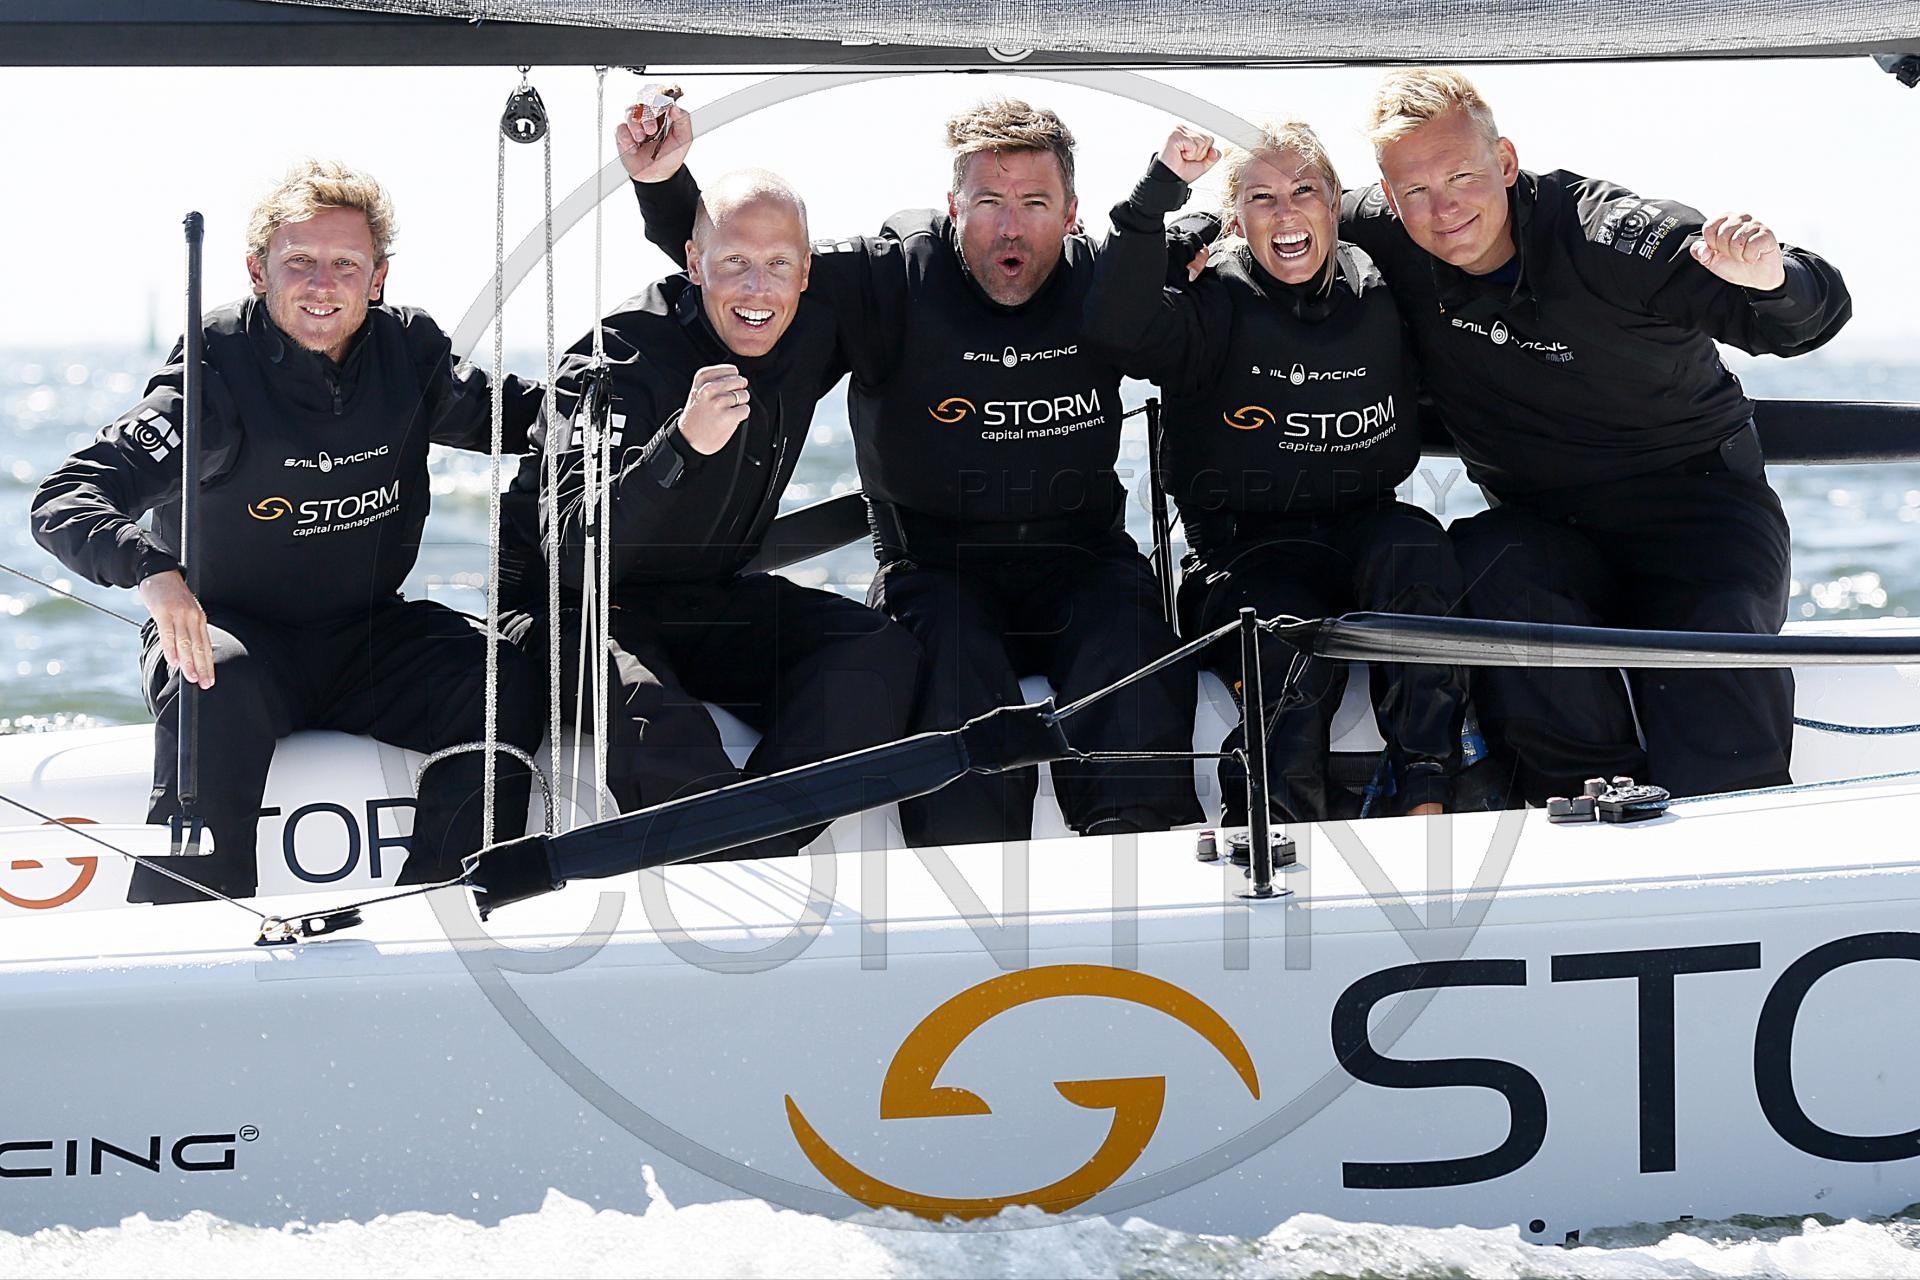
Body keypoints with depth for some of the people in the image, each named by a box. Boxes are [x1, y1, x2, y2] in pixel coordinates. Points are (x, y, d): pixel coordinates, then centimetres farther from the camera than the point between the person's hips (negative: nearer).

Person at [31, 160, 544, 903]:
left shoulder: (407, 349, -1)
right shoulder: (217, 374, -16)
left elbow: (512, 417, 18)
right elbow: (64, 500, -24)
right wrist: (151, 573, -46)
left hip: (367, 635, 5)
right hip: (230, 628, -4)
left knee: (502, 687, -21)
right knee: (218, 703, -37)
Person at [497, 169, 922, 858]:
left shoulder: (813, 334, -4)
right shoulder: (621, 359, -22)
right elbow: (574, 556, -34)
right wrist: (683, 444, -47)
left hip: (712, 600, 6)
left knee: (880, 653, -19)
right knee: (657, 723, -38)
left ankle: (757, 844, -30)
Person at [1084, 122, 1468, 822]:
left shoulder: (1379, 302, 8)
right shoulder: (1220, 307, -1)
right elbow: (1116, 326, -22)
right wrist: (1162, 189, -24)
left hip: (1359, 535, 3)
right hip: (1244, 550, -3)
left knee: (1413, 546, -31)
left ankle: (1426, 799, -30)